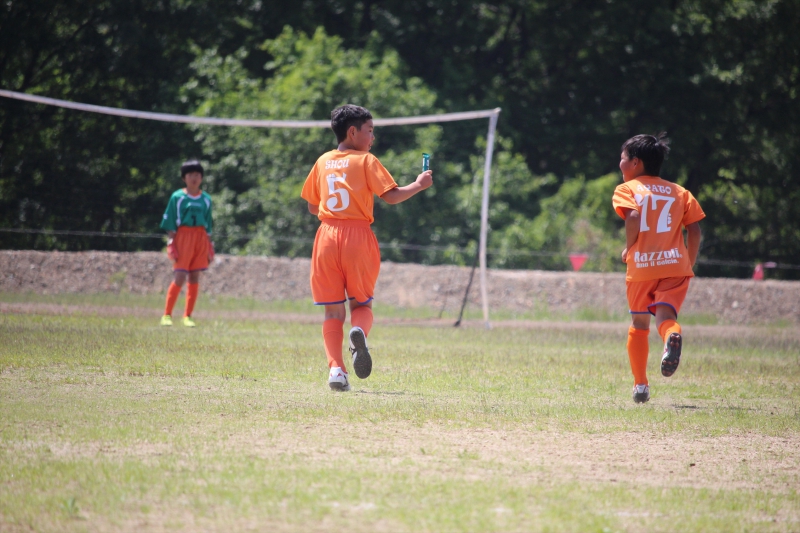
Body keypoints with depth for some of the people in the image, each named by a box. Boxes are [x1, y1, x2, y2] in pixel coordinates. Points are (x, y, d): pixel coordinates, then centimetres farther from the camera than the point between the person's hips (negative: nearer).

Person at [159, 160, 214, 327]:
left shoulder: (206, 199, 11)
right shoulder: (177, 197, 0)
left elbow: (208, 226, 15)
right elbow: (170, 224, -1)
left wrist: (210, 247, 11)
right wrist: (171, 244, -8)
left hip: (201, 239, 4)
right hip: (183, 237, -4)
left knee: (195, 277, 3)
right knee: (180, 278, -9)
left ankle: (188, 316, 9)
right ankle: (167, 315, -3)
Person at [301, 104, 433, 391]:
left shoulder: (323, 162, 11)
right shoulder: (366, 161, -2)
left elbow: (312, 206, 15)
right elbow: (391, 195, -10)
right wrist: (419, 185, 4)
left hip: (327, 236, 3)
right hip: (358, 237, -3)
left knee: (333, 311, 7)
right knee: (361, 303, 11)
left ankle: (336, 368, -8)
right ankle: (359, 332, -25)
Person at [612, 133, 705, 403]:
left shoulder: (627, 189, 6)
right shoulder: (680, 192, 16)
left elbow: (633, 216, -14)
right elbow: (694, 229, 7)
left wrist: (628, 248, -1)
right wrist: (689, 265, 15)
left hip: (641, 267, -1)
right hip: (675, 265, 1)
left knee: (639, 325, 15)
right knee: (665, 317, -8)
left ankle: (640, 384, 15)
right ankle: (672, 336, -45)